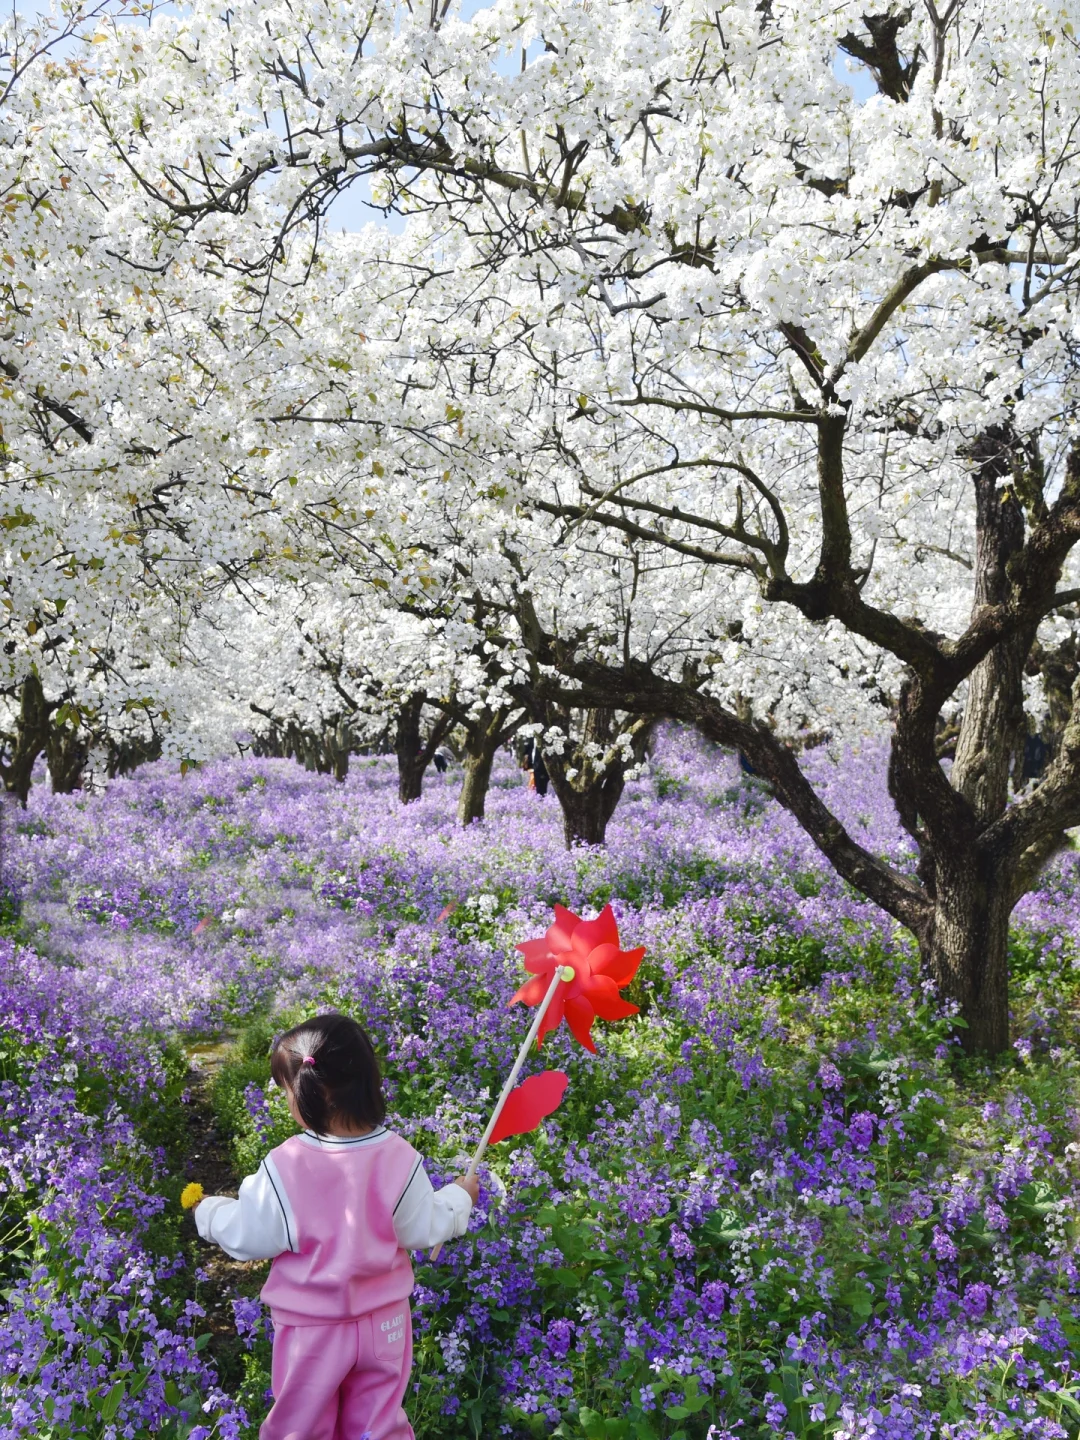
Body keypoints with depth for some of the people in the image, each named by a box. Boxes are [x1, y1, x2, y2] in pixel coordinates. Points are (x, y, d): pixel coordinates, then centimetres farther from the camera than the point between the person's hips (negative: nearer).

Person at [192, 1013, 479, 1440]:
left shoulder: (284, 1167, -24)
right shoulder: (400, 1157, -17)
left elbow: (250, 1237, -11)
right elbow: (422, 1230, -5)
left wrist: (210, 1212, 9)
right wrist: (459, 1197, 14)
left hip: (310, 1327, -2)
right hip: (384, 1322, 2)